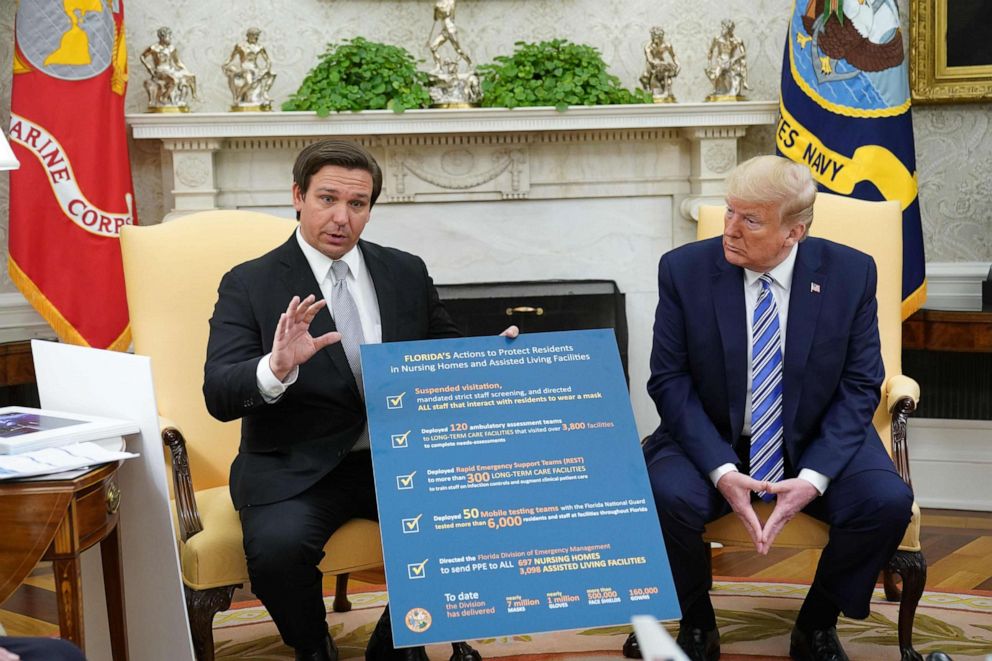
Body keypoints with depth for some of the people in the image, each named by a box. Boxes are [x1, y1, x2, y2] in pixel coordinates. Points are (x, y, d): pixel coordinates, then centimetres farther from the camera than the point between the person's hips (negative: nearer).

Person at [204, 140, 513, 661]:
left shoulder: (407, 273, 12)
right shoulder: (248, 285, 1)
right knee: (278, 547, -32)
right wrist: (276, 368, -31)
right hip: (297, 468, -3)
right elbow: (219, 395, -10)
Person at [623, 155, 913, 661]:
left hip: (818, 444, 1)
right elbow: (669, 380, -7)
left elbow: (860, 386, -5)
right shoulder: (685, 269, -9)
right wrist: (721, 470, -21)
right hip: (712, 442, -1)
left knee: (887, 501, -26)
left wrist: (814, 477, -19)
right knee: (664, 497, -30)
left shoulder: (850, 273, -8)